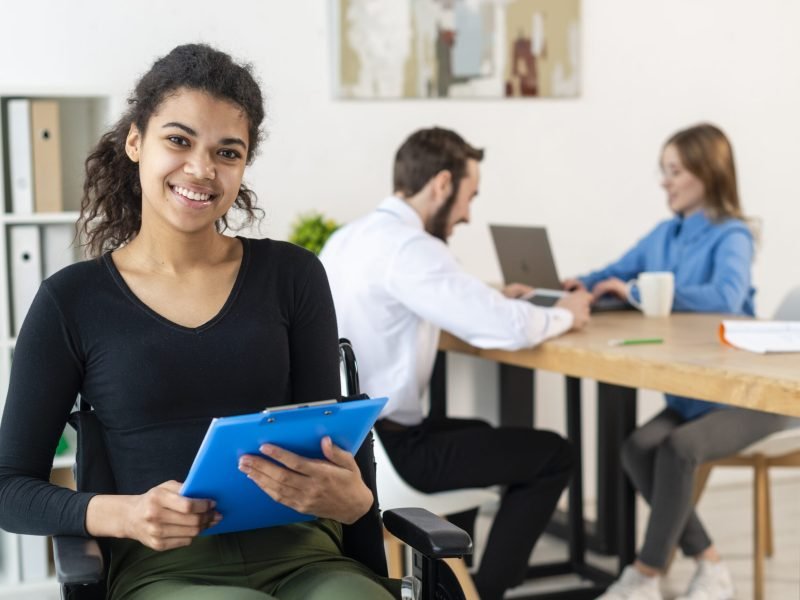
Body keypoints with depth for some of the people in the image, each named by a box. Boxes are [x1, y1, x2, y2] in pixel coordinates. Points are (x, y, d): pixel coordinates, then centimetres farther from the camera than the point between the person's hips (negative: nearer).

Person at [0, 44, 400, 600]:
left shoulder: (292, 275, 8)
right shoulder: (72, 300, 4)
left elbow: (330, 445, 8)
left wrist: (352, 498, -16)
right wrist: (122, 514, -14)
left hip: (301, 554, 2)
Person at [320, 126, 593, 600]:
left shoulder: (349, 237, 9)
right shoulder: (409, 246, -20)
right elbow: (509, 330, -23)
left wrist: (493, 300, 15)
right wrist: (563, 315, -3)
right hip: (382, 446, -10)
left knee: (473, 432, 34)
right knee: (553, 454, 4)